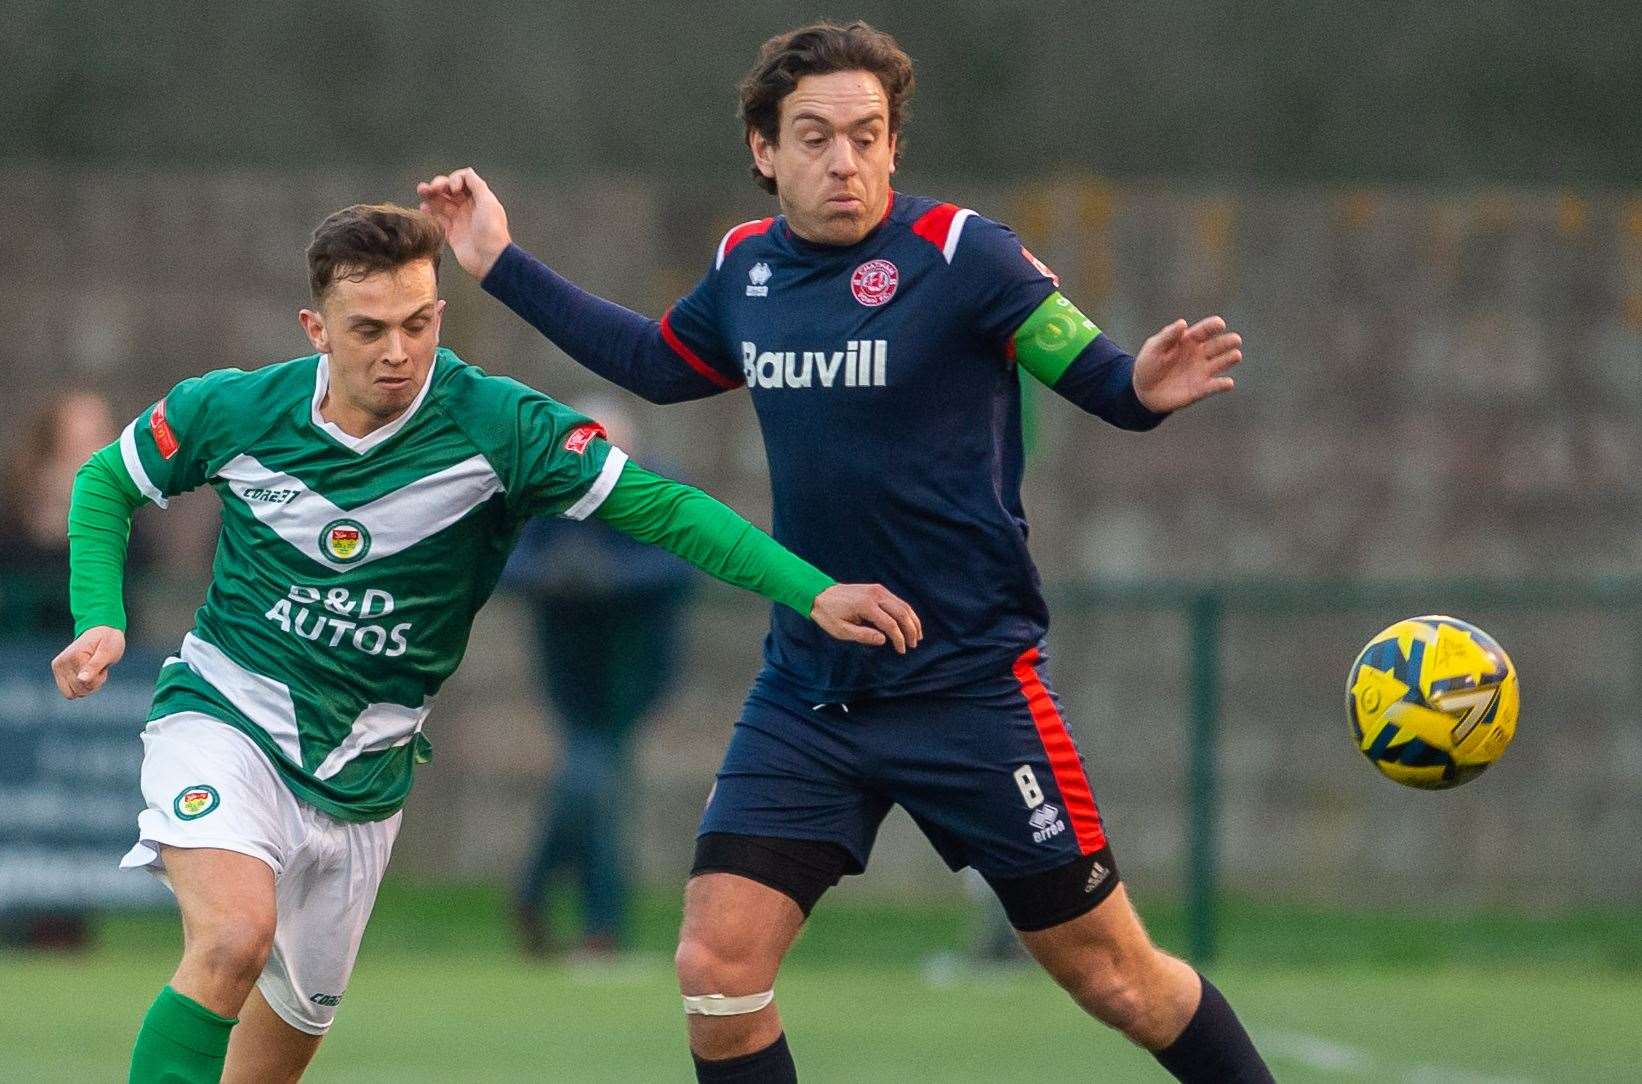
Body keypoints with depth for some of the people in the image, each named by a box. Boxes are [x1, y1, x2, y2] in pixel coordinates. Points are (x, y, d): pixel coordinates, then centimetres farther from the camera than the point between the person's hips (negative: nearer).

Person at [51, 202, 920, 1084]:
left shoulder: (497, 428, -14)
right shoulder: (233, 411, -11)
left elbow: (660, 507, -15)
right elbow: (104, 483, 7)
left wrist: (814, 593, -24)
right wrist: (100, 622, -8)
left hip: (360, 770, 3)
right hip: (222, 714, -3)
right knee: (235, 935, -29)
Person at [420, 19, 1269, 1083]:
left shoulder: (960, 255, -12)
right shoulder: (745, 268, 4)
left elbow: (1096, 375, -14)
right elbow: (658, 363, 24)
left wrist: (1143, 386, -37)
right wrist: (504, 266, 24)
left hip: (969, 680, -5)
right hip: (806, 690, 5)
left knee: (1115, 976, 0)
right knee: (717, 966, -6)